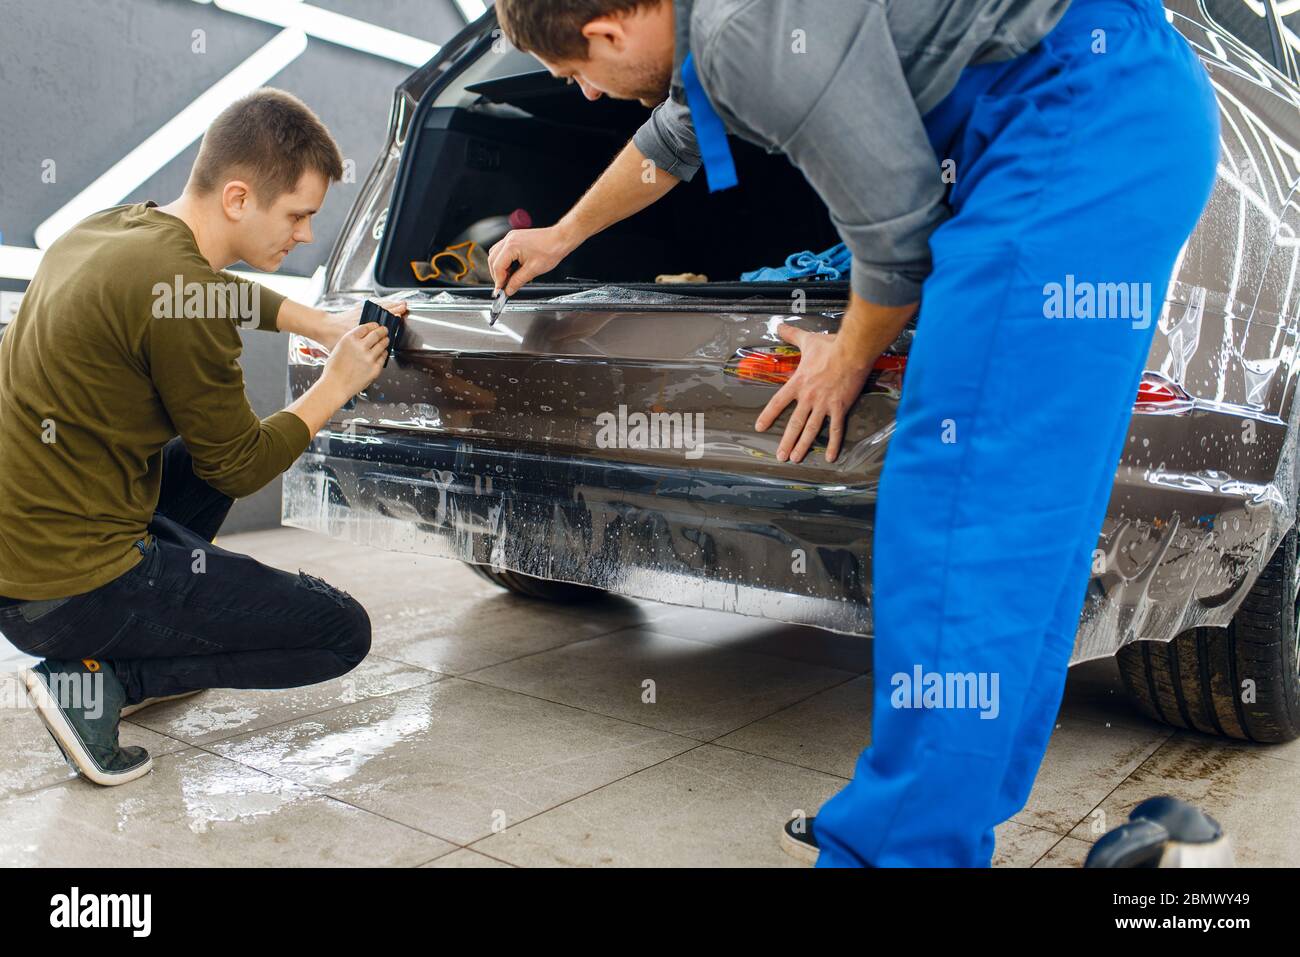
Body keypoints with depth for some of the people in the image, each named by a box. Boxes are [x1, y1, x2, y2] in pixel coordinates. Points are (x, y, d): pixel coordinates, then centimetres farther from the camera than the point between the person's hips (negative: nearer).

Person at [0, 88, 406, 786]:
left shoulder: (115, 227, 5)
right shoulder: (177, 291, -22)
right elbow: (240, 470, -11)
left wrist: (325, 326, 17)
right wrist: (337, 385, 0)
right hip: (69, 587, -9)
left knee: (218, 444, 30)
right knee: (342, 631, 0)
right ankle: (97, 679, -4)